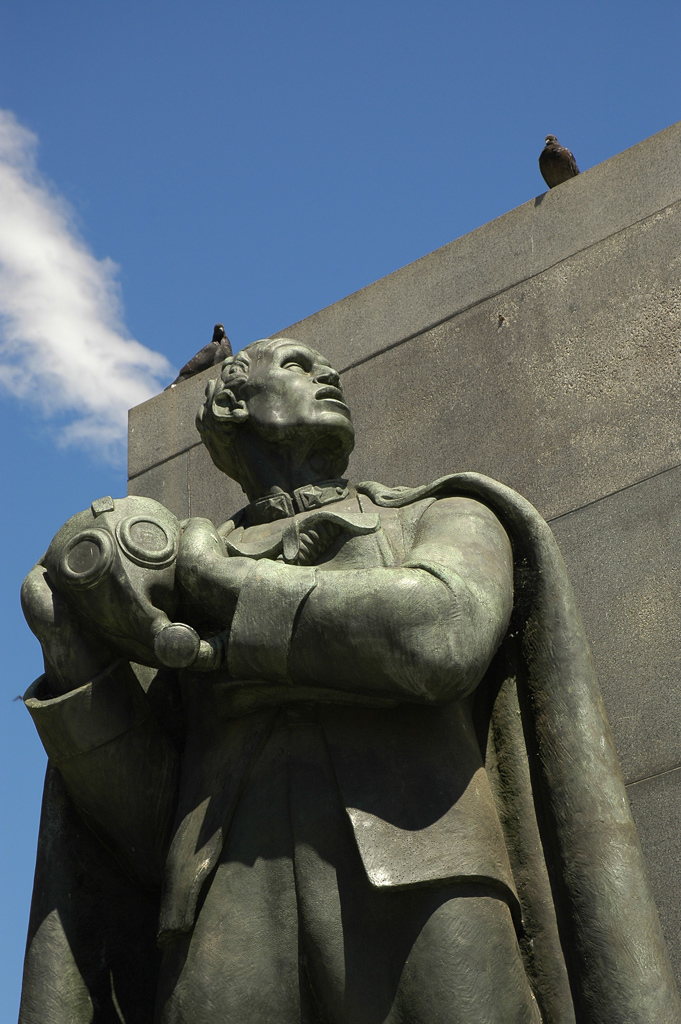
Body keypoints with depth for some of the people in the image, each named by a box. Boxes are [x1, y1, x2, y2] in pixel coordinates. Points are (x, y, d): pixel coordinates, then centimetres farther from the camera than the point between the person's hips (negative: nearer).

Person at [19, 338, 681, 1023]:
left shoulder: (449, 519, 23)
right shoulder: (170, 593, 27)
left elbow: (442, 637, -2)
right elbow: (152, 835, 17)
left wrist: (221, 579, 7)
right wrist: (77, 653, 5)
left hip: (419, 891, -1)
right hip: (231, 916, 1)